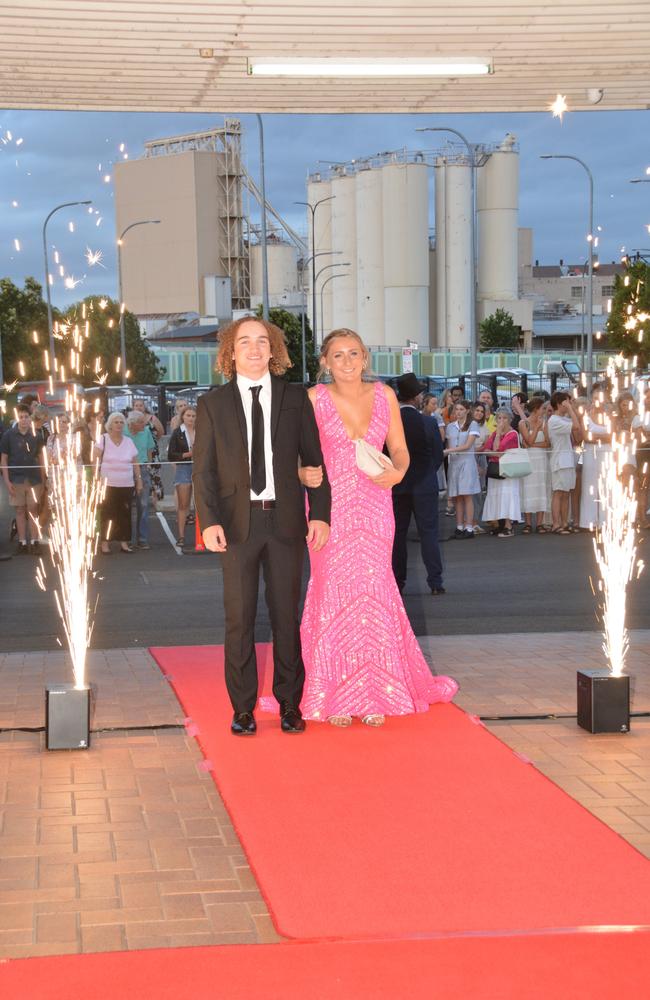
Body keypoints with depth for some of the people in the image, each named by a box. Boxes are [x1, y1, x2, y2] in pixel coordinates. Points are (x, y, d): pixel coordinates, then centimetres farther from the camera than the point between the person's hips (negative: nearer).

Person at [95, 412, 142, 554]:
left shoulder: (129, 441, 12)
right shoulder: (103, 439, 0)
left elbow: (135, 463, 15)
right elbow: (95, 460, -4)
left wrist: (139, 480, 10)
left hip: (127, 485, 4)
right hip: (107, 484, -3)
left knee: (124, 513, 4)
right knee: (107, 514, -3)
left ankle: (124, 542, 11)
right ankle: (105, 543, 1)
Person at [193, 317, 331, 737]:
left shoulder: (295, 398, 6)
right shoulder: (213, 403, 4)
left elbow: (313, 459, 6)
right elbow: (203, 468, 1)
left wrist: (320, 513, -3)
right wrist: (209, 521, -11)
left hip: (286, 519, 1)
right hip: (238, 521, 0)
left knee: (287, 615, 7)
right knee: (239, 617, 4)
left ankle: (290, 703, 17)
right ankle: (243, 707, 13)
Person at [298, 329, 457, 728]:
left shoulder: (384, 395, 6)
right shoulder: (315, 398, -1)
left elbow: (400, 450, 9)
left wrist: (397, 471, -12)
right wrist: (305, 474, -24)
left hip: (374, 508, 2)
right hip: (331, 507, -2)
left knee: (373, 594, 1)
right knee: (334, 594, -1)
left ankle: (374, 695, 12)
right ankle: (336, 697, 9)